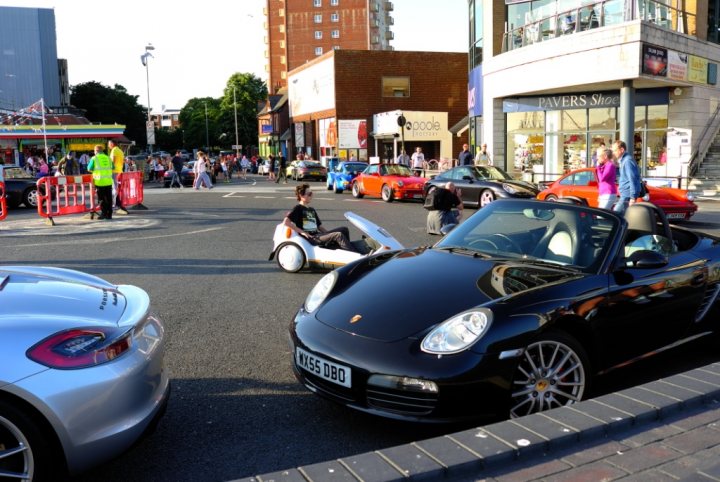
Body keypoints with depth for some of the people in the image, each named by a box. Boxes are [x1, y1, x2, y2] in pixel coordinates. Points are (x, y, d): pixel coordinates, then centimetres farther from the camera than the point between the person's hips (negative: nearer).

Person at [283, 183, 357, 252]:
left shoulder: (312, 210, 23)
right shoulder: (298, 208, -1)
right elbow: (286, 222, -14)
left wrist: (329, 234, 7)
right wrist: (301, 232, -16)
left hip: (317, 234, 8)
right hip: (310, 238, -8)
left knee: (344, 229, -4)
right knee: (338, 235, -24)